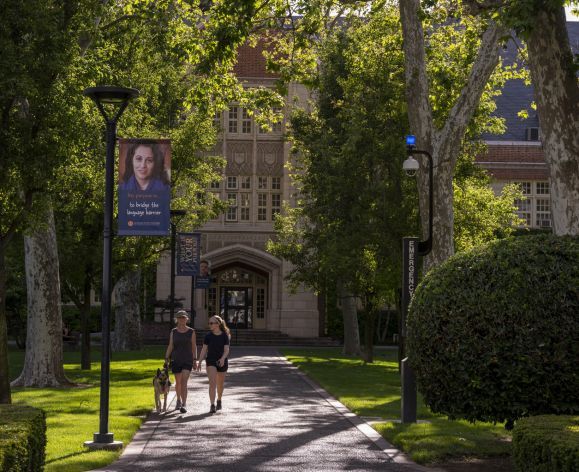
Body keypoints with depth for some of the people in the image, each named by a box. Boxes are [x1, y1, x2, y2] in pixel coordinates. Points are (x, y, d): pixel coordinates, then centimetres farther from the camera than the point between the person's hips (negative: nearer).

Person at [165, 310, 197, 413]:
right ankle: (179, 400, 35)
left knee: (184, 382, -16)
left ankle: (184, 404, -20)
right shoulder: (173, 332, 5)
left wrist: (195, 360, -2)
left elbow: (194, 347, 2)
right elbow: (170, 346, 5)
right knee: (178, 382, 13)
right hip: (176, 360, 2)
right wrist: (166, 359, -1)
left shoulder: (191, 332, 0)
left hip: (188, 360, -2)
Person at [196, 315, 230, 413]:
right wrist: (199, 362, -5)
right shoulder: (208, 336, 0)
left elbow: (226, 350, -11)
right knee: (212, 383, -16)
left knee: (220, 384, 16)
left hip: (222, 362, 1)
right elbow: (204, 350, 2)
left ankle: (219, 400, 42)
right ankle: (212, 405, -20)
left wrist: (223, 358, -29)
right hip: (211, 361, -1)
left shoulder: (225, 336, -4)